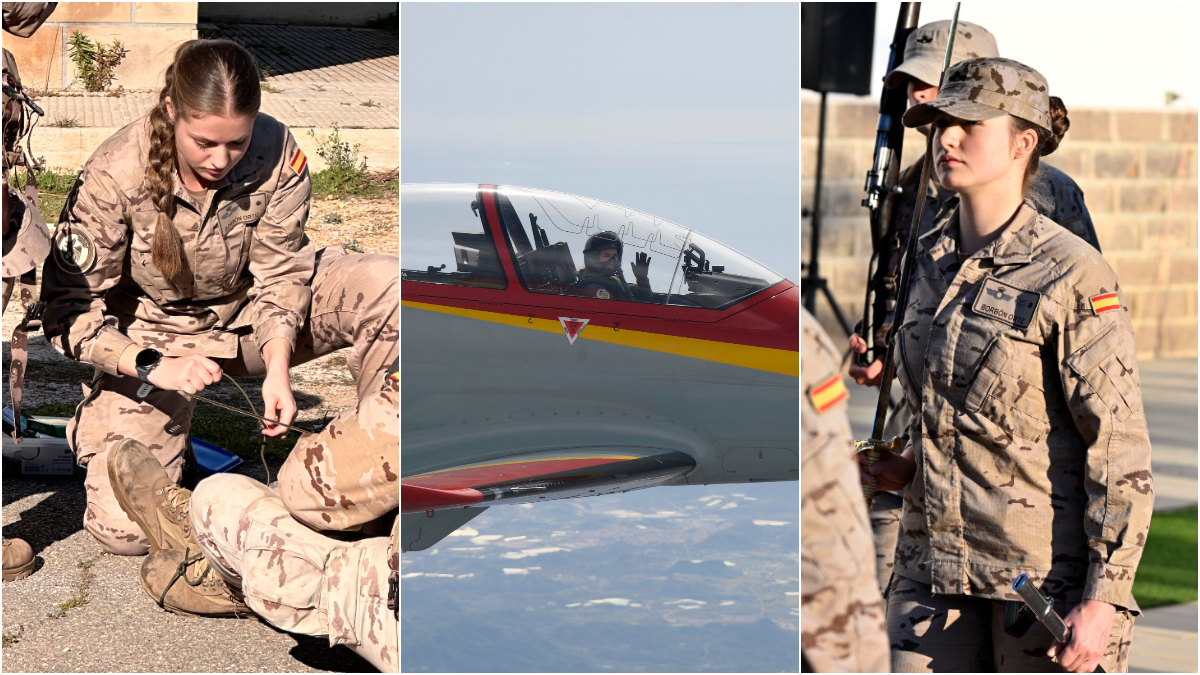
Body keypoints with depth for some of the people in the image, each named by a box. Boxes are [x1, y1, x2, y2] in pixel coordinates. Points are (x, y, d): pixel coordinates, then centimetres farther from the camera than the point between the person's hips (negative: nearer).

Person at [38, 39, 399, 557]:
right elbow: (68, 307, -21)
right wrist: (154, 367, -35)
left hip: (249, 315, 2)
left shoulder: (278, 153, -22)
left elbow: (280, 272, -11)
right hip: (152, 335, -2)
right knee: (123, 530, -15)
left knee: (391, 286, -24)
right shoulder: (114, 175, -26)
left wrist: (278, 367, -27)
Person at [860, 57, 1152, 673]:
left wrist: (1104, 599, -18)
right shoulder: (930, 260, 9)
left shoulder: (1072, 276, -11)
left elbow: (1121, 449, -13)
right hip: (936, 558, 6)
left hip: (1047, 573, -6)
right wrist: (910, 463, 6)